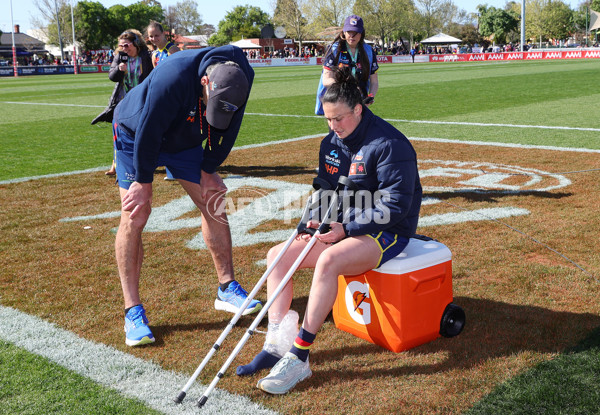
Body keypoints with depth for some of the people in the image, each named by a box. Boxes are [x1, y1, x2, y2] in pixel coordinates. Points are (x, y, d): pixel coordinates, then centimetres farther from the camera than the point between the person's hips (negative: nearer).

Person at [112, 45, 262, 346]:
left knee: (213, 203, 0)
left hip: (185, 141, 6)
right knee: (134, 216, -13)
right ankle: (133, 311, -8)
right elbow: (148, 132, -31)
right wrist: (143, 181, -21)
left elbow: (226, 131, -6)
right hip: (135, 135, -5)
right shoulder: (173, 78, -40)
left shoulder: (240, 78, -21)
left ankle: (226, 290, 13)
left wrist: (207, 170, -5)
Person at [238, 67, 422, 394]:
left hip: (386, 232, -8)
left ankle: (299, 357, -29)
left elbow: (395, 206, -20)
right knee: (278, 255, -8)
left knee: (328, 261, -36)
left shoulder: (388, 144, -17)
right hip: (343, 228, 8)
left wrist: (346, 229, -22)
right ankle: (275, 346, -10)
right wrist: (316, 219, -5)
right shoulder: (331, 143, 8)